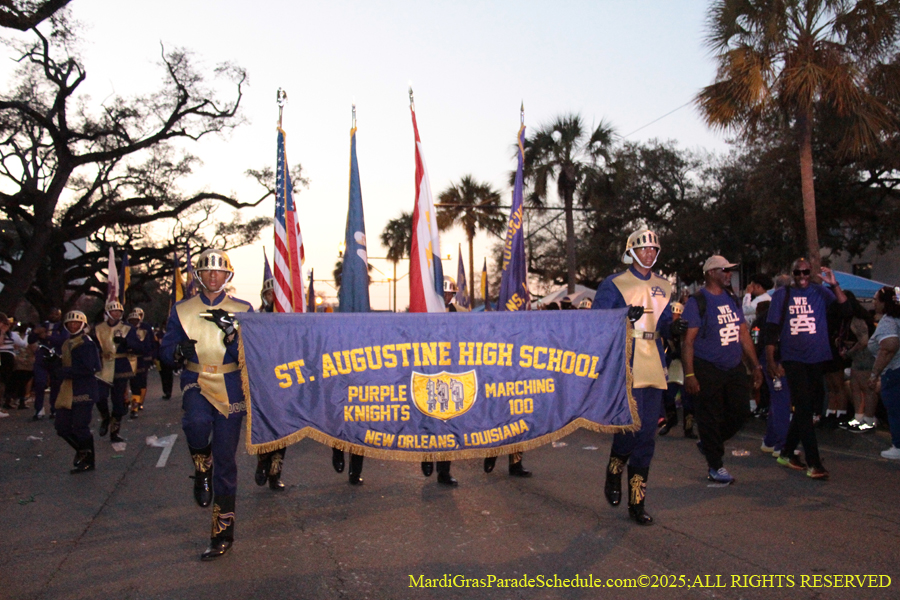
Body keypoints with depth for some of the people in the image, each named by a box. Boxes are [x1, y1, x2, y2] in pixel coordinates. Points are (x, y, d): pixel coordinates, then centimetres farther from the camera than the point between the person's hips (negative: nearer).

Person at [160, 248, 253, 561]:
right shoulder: (182, 310, 8)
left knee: (225, 461, 1)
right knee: (197, 422, -35)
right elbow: (165, 351, 9)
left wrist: (230, 333, -20)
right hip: (196, 382, 1)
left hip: (230, 388, 0)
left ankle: (222, 535, 14)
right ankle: (202, 471, -2)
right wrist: (179, 351, -14)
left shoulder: (243, 310, 4)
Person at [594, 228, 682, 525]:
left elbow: (663, 323, 21)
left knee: (647, 435, 5)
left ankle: (636, 502, 13)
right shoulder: (614, 284, 2)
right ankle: (614, 473, 16)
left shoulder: (662, 287, 19)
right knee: (631, 425, -16)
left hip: (654, 367, 5)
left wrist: (673, 328, -2)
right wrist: (625, 316, -21)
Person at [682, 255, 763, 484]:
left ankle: (709, 444, 32)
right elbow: (687, 341, -13)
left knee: (739, 412, 8)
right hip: (708, 370, -7)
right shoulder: (697, 302, -9)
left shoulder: (732, 299, 12)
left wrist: (755, 365, 13)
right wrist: (689, 375, -19)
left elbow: (743, 334, 16)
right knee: (710, 418, 2)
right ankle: (715, 466, 17)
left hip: (734, 368, 7)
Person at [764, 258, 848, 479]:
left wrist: (834, 285, -19)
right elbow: (772, 329, 0)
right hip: (793, 359, -2)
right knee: (803, 408, -7)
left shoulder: (820, 292, 4)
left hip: (817, 359, 2)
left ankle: (787, 453, 27)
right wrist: (770, 361, -5)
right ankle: (813, 462, -4)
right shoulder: (781, 295, 1)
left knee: (805, 408, 11)